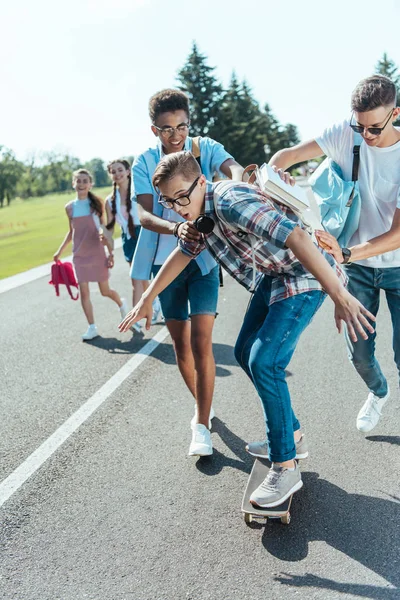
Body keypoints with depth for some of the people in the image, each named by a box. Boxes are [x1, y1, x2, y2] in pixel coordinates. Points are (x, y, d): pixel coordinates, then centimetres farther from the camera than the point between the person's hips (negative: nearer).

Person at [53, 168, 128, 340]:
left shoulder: (96, 203, -4)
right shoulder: (70, 207, 3)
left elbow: (104, 229, -2)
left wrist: (110, 253, -5)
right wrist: (60, 250, 14)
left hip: (97, 253, -2)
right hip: (79, 255, 2)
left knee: (105, 291, 8)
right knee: (84, 292, -2)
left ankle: (121, 303, 40)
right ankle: (92, 327, 8)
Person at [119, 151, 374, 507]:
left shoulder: (231, 202, -29)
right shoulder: (199, 211, 1)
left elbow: (296, 237, -37)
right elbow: (184, 253, 18)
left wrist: (340, 297, -40)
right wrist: (147, 299, 22)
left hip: (306, 276, -10)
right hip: (274, 276, 10)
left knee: (263, 362, -17)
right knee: (246, 354, 13)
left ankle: (286, 468, -4)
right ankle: (289, 431, 29)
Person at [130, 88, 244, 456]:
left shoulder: (206, 149, -5)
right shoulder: (144, 163, -5)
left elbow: (232, 167, -26)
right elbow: (144, 215, -17)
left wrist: (240, 181, -51)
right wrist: (176, 228, -38)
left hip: (203, 257, -2)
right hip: (165, 260, 2)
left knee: (201, 341, -10)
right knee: (180, 342, 11)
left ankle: (201, 426, -1)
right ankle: (202, 404, 34)